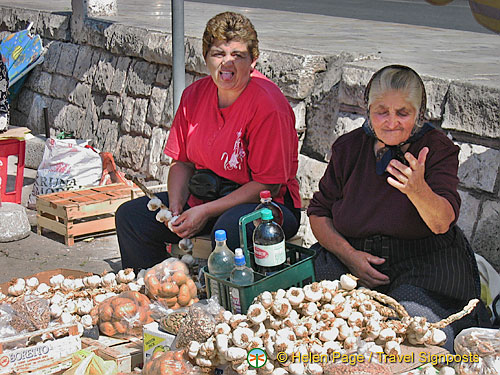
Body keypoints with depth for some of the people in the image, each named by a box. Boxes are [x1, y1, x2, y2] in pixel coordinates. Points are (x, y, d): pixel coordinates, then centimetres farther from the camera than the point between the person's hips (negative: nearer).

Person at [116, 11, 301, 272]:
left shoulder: (268, 105, -17)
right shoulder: (195, 95, 4)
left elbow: (267, 184, -18)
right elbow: (182, 162, 12)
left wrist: (206, 212, -21)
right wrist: (175, 206, -8)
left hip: (266, 204, -7)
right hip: (202, 196, 7)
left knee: (229, 229, -39)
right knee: (130, 216, -5)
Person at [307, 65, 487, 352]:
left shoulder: (437, 148, -6)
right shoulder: (348, 148, 4)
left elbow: (442, 223, -20)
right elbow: (318, 212, 10)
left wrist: (418, 190, -42)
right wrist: (349, 254, -9)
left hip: (426, 266, -3)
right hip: (350, 257, 3)